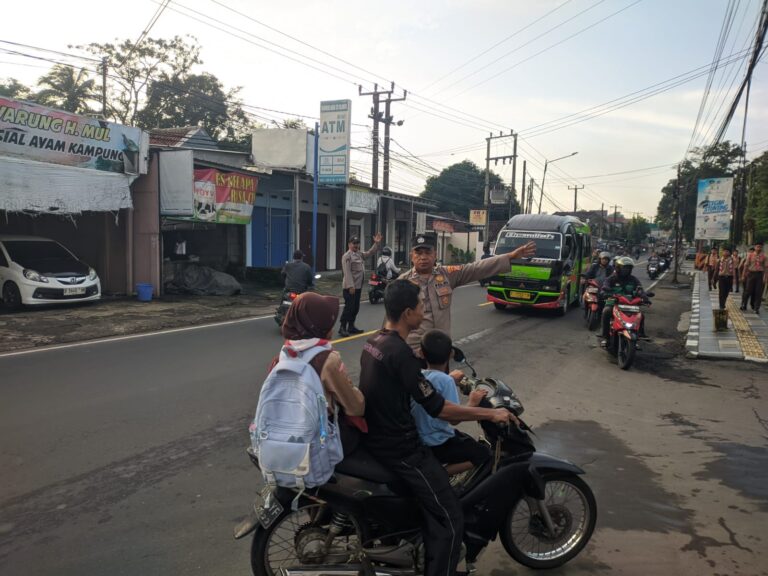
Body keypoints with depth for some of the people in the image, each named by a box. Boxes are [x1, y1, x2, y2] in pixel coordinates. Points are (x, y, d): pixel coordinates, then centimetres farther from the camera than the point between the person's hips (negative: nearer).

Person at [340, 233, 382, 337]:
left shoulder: (360, 254, 15)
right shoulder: (347, 256, -12)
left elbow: (370, 253, 21)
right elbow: (347, 272, -19)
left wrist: (376, 243, 6)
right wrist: (350, 286, -24)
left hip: (358, 286, 9)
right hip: (350, 287, -9)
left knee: (356, 308, 13)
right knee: (349, 307, -10)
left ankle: (351, 326, 22)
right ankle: (342, 328, -4)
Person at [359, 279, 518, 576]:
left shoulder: (375, 341, 5)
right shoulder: (399, 352, -25)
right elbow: (435, 407, -23)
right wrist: (490, 413, -15)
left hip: (378, 435, 10)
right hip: (399, 447, -10)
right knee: (449, 522, -6)